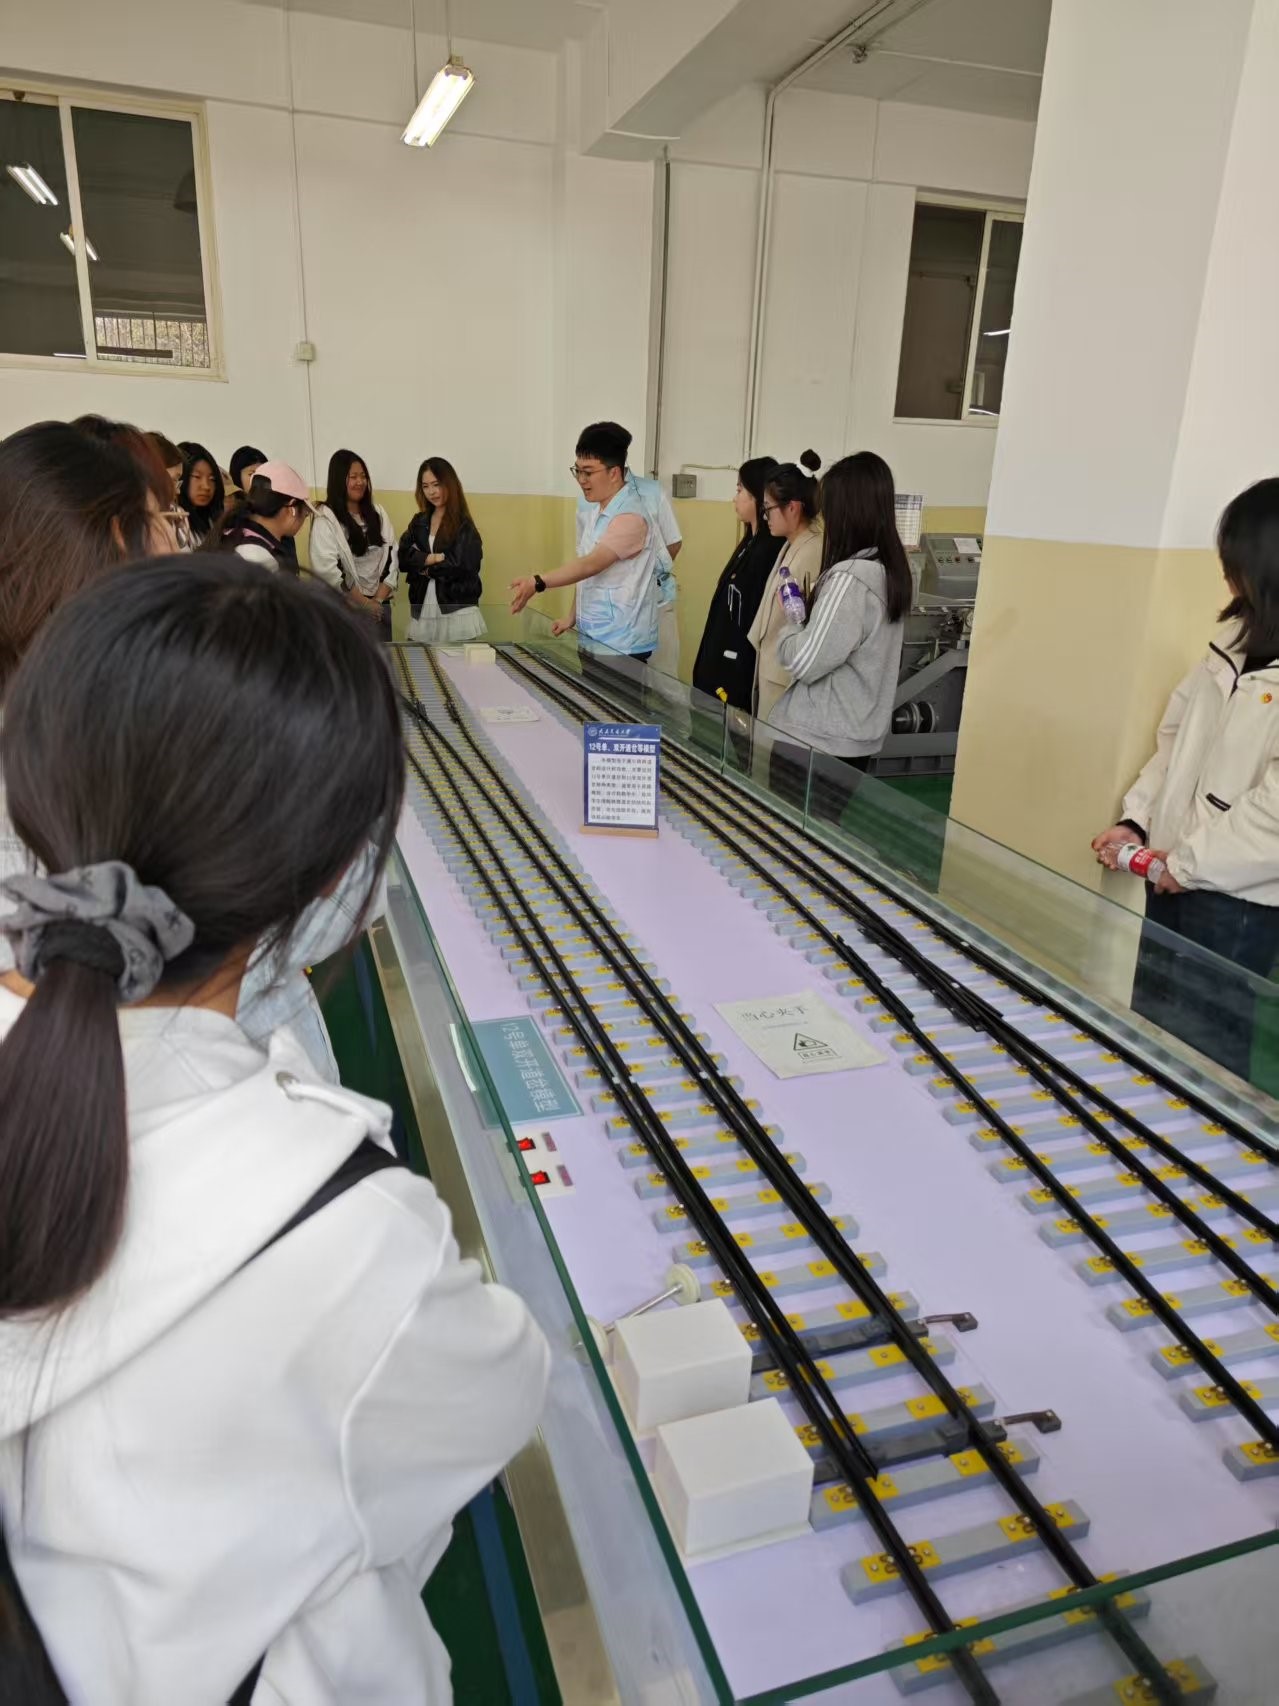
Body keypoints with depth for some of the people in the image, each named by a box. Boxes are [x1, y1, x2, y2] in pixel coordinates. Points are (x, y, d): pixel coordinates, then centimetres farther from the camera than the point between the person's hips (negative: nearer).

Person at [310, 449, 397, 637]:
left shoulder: (378, 513, 10)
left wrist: (378, 600, -7)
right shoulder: (326, 518, -7)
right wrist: (365, 603, -12)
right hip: (345, 608, -4)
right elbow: (328, 569, -15)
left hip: (380, 605, 5)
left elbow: (391, 557, 5)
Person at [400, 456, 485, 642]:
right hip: (423, 612, 4)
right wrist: (434, 558, -11)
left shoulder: (463, 525, -1)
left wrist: (426, 567, -2)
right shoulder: (419, 522, 14)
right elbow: (403, 559, 3)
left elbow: (461, 566, -12)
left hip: (457, 613, -4)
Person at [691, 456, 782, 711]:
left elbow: (755, 630, -21)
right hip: (719, 670, 9)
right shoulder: (751, 543, 9)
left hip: (737, 680, -9)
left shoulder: (769, 551, -19)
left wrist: (739, 694, -19)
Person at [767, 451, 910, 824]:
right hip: (856, 739, 8)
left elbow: (803, 663, -18)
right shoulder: (890, 569, 6)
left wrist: (793, 622, -1)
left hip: (816, 741, -8)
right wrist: (808, 619, 8)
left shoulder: (849, 579, -21)